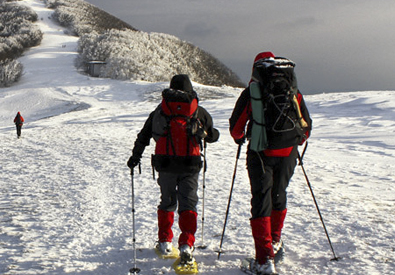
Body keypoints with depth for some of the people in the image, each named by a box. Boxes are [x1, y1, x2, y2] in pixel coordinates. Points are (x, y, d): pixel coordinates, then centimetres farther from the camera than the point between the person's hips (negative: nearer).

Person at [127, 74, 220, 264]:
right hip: (190, 165, -1)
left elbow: (144, 135, 8)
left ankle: (165, 242, 22)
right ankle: (186, 245, -12)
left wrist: (135, 156, 16)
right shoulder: (199, 111, 3)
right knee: (188, 204, 2)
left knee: (167, 201, 18)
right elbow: (213, 136, 13)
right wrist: (204, 133, 34)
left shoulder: (160, 110, 6)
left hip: (165, 164, 2)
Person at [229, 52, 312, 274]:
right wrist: (298, 142, 32)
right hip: (288, 154, 3)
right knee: (279, 197, 22)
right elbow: (307, 125, 13)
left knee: (261, 201, 0)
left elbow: (236, 126, 1)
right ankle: (275, 241, 40)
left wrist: (240, 138, 23)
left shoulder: (251, 92, -1)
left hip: (260, 153, -3)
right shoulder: (294, 92, 7)